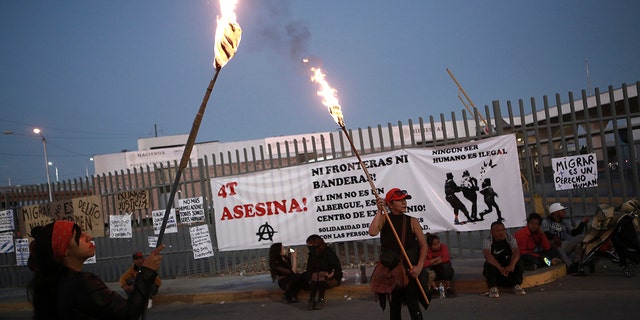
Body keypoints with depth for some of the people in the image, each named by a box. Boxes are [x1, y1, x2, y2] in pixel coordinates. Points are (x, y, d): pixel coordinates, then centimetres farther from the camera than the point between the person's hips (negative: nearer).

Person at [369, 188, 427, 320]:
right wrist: (379, 211, -16)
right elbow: (372, 232, -19)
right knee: (394, 306, 14)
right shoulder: (383, 218, 1)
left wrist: (419, 267, -13)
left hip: (409, 270, -2)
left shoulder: (412, 221, 0)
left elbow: (423, 245, -1)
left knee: (413, 306, -9)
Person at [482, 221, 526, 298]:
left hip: (508, 267, 2)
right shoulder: (487, 241, -15)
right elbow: (488, 256, -35)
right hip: (493, 269, -2)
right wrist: (500, 267, -52)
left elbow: (516, 252, -26)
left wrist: (512, 265, -48)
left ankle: (517, 286, -18)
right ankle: (493, 288, -29)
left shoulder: (510, 238, -9)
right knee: (489, 263, -32)